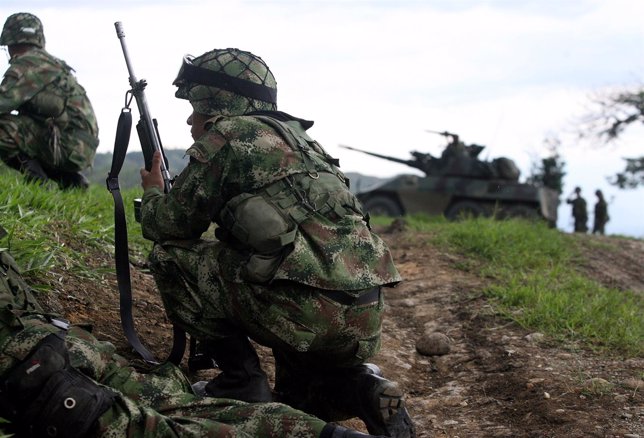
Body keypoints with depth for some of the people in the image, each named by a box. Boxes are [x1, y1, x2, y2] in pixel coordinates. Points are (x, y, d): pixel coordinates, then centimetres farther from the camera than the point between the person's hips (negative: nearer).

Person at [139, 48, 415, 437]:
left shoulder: (225, 134, 2)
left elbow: (172, 227, 8)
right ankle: (360, 389, 4)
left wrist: (153, 193, 27)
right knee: (295, 399, 34)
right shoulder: (295, 136, 26)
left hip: (304, 310, -8)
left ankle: (241, 380, 6)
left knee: (170, 256, 9)